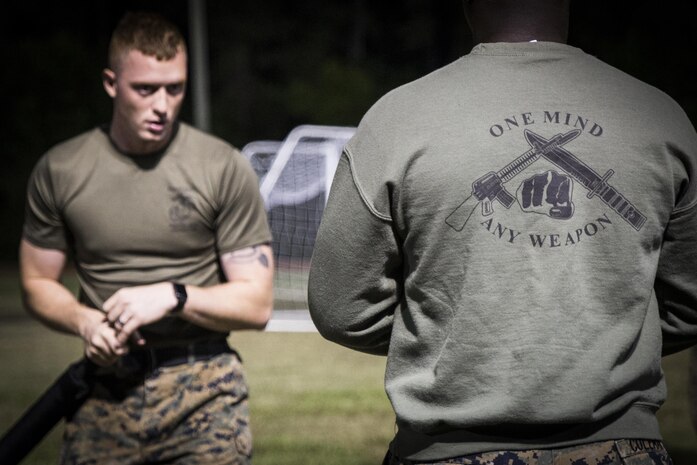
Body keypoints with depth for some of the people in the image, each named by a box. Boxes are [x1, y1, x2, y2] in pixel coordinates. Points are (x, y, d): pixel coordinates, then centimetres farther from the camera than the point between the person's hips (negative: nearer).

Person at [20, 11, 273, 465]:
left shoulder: (225, 168, -2)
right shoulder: (59, 170, 4)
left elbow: (256, 305, -1)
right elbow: (38, 284, 13)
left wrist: (173, 296, -15)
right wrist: (85, 321, -7)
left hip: (203, 394, -2)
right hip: (103, 393, 2)